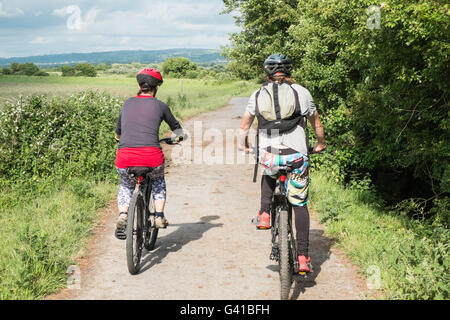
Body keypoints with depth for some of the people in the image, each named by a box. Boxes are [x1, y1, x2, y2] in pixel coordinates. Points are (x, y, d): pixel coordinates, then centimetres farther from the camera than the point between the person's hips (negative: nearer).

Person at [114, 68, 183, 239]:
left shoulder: (128, 103, 18)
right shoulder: (160, 105, 12)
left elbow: (117, 134, 30)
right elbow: (177, 130, 29)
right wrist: (177, 138, 52)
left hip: (125, 157, 1)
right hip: (151, 157, -1)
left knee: (126, 186, 31)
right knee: (158, 180, 33)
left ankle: (122, 215, 8)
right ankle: (159, 216, 22)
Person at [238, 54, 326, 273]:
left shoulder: (258, 95, 10)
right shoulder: (301, 92, 8)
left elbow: (244, 126, 17)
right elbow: (317, 124, 19)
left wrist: (243, 146, 36)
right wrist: (320, 144, 38)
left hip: (268, 155, 1)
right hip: (296, 157, -1)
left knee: (269, 173, 37)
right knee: (300, 205, 12)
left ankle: (264, 214, 21)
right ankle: (303, 257, 9)